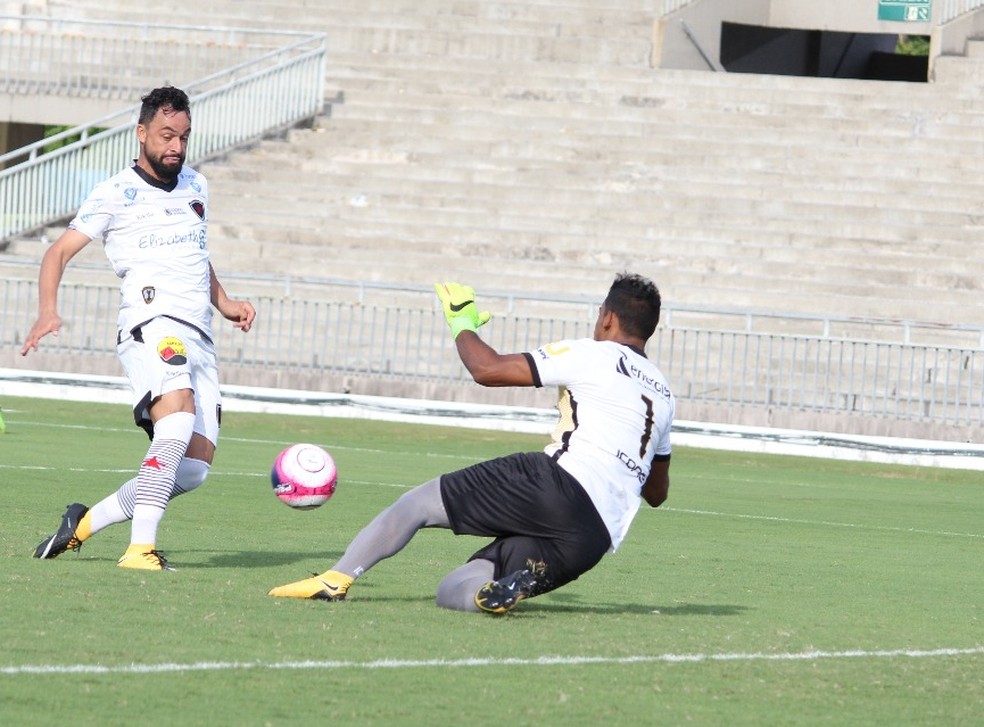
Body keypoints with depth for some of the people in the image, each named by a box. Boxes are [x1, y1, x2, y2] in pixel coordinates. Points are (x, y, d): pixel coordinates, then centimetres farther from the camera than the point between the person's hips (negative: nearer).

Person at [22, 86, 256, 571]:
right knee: (179, 414, -34)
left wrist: (224, 303, 22)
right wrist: (48, 310, -18)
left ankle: (85, 523, 13)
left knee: (193, 470, -2)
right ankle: (141, 548, -40)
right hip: (151, 326, -7)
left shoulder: (195, 186, 21)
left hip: (198, 339, 7)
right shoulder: (115, 194, 2)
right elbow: (59, 251, -1)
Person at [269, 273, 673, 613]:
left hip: (560, 482, -6)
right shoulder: (662, 395, 27)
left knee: (418, 503, 11)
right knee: (451, 593, 9)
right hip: (596, 540, 6)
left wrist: (462, 323, 22)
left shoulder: (592, 355, 5)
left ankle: (336, 579, 2)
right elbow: (657, 493, 37)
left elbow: (487, 369, 2)